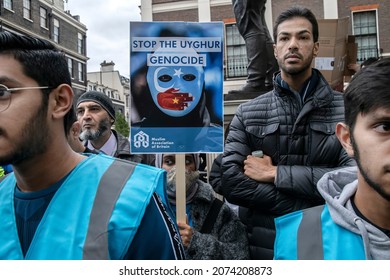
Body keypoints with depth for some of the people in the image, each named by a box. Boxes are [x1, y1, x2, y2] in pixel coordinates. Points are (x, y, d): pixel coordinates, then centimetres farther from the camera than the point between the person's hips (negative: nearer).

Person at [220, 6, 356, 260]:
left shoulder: (347, 109, -3)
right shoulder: (248, 113, -1)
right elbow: (229, 180, -12)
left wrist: (275, 173, -15)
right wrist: (308, 207, -18)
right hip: (264, 245, 1)